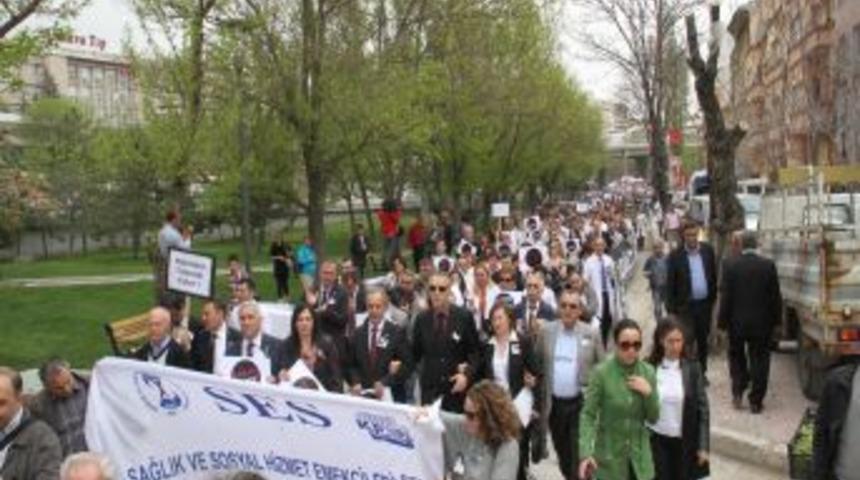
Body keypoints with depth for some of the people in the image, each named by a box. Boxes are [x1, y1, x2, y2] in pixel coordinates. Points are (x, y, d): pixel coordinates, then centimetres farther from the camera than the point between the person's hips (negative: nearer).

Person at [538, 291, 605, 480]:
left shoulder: (592, 333, -6)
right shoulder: (546, 331, 0)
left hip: (581, 403, -3)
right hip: (554, 402, 3)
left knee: (579, 454, -2)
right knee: (562, 451, 17)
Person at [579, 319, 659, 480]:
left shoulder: (648, 372, -2)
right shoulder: (602, 372, -13)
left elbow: (653, 417, 5)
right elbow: (588, 415, -12)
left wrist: (649, 393, -14)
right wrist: (586, 453, -23)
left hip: (639, 458, 3)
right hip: (609, 457, -3)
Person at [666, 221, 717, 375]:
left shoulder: (708, 251, 0)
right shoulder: (675, 255, -9)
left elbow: (714, 276, 9)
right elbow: (670, 284, -6)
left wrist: (713, 297, 6)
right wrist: (671, 309, -8)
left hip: (705, 303, 4)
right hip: (685, 306, -3)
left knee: (703, 340, 14)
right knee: (687, 341, -1)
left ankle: (701, 372, 27)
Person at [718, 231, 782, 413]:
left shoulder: (730, 266, -10)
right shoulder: (768, 265, -8)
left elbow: (725, 297, -7)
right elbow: (775, 296, -3)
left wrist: (723, 321, 2)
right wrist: (776, 319, 8)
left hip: (737, 322, 0)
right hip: (761, 323, 0)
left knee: (736, 356, 21)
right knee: (759, 360, 9)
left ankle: (737, 392, 12)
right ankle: (756, 401, 10)